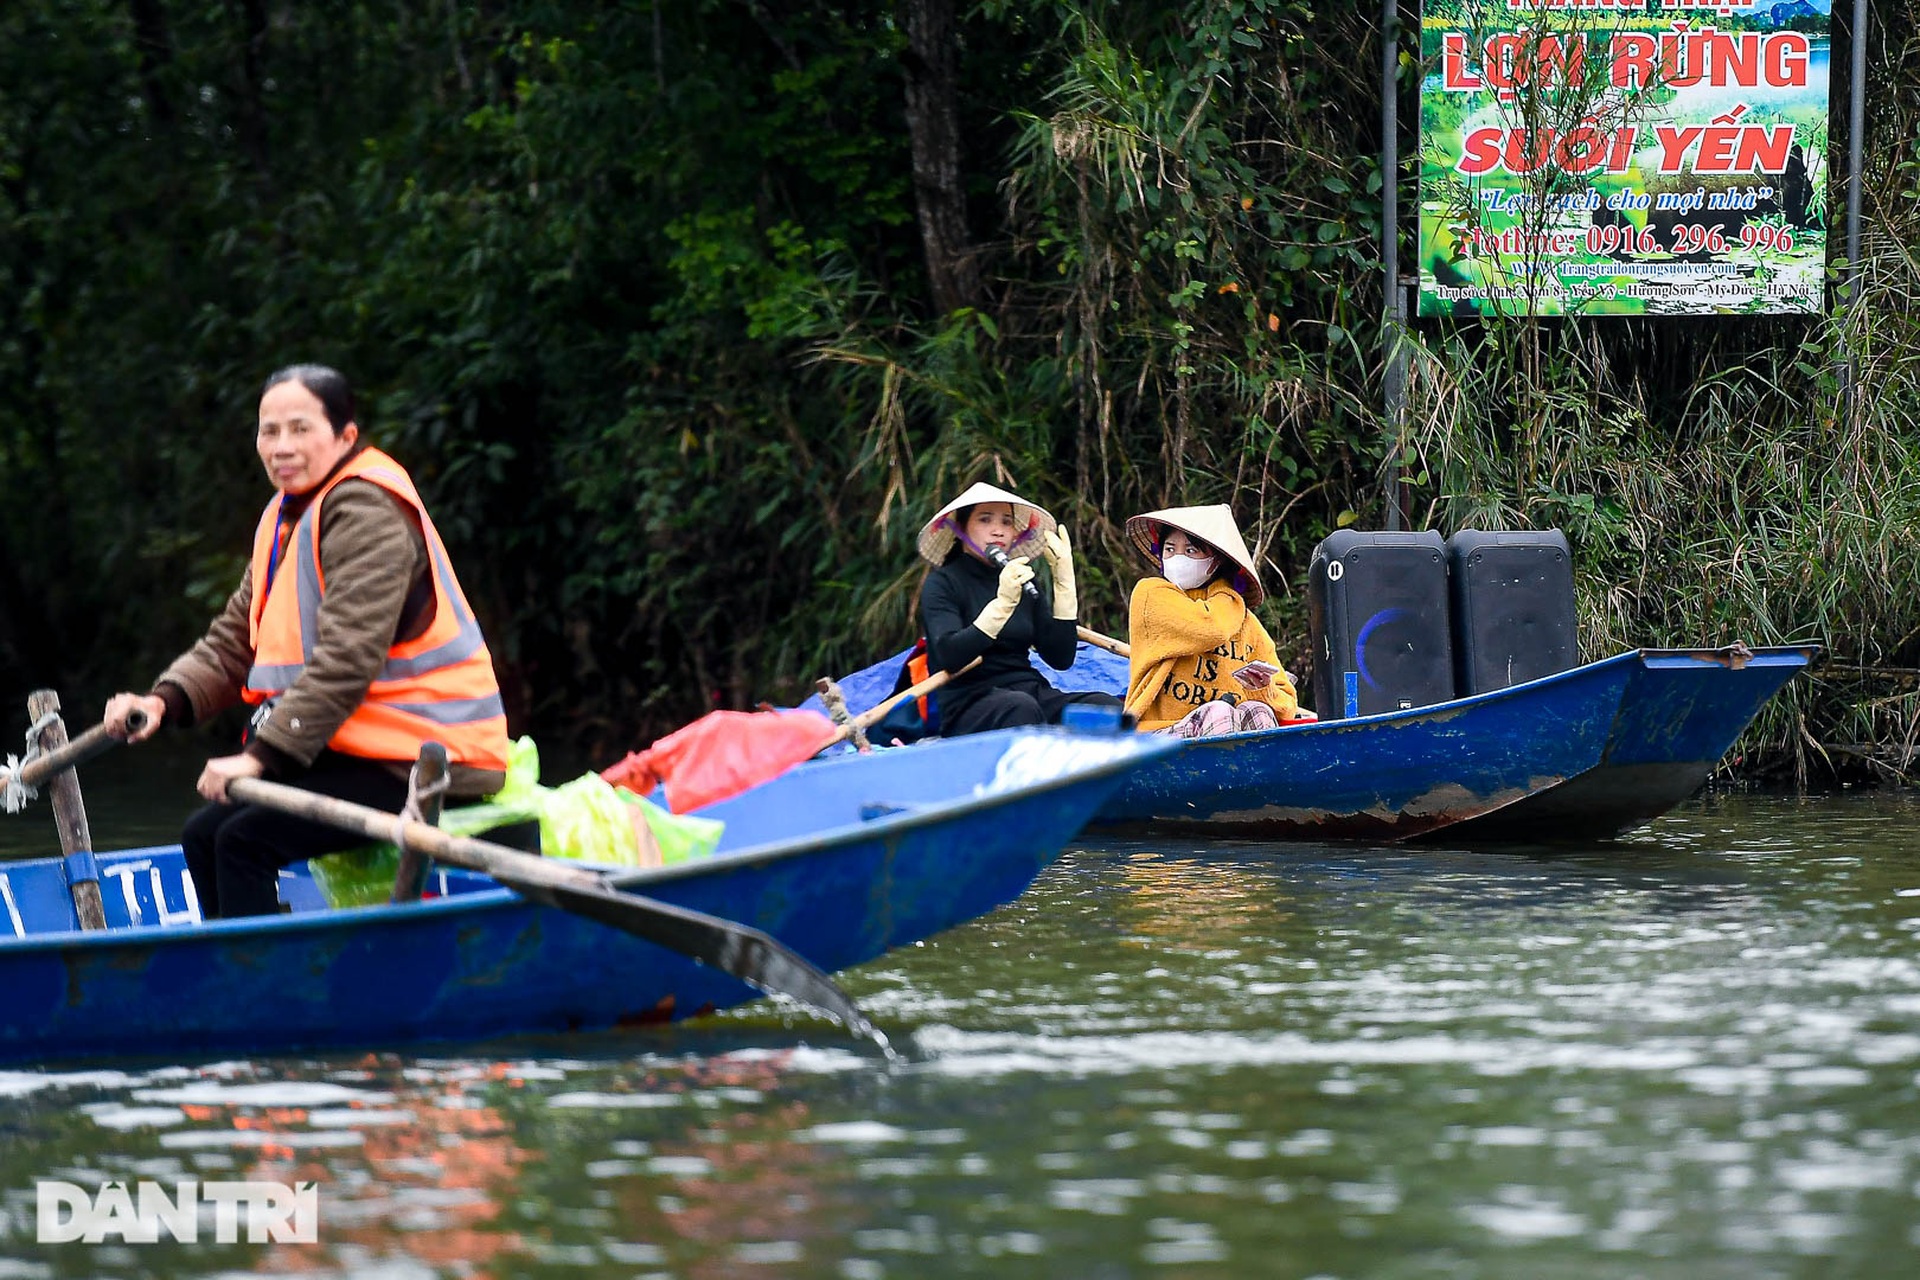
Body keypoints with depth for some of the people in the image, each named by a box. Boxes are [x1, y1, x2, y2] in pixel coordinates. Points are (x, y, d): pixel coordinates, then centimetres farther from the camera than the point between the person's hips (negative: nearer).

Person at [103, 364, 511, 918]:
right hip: (359, 748, 10)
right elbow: (233, 644, 15)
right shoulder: (286, 518, 15)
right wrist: (164, 700, -3)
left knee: (244, 842, -20)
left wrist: (263, 754, -28)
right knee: (204, 835, 7)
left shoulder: (367, 513, -16)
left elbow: (347, 659, -26)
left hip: (419, 761, -10)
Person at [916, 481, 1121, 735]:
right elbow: (949, 656, -15)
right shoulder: (942, 583, 3)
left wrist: (1064, 583, 3)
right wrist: (1003, 602, -25)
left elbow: (1061, 659, 10)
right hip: (970, 705, -5)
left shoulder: (1021, 582, 19)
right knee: (1021, 708, -39)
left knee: (1109, 706, -24)